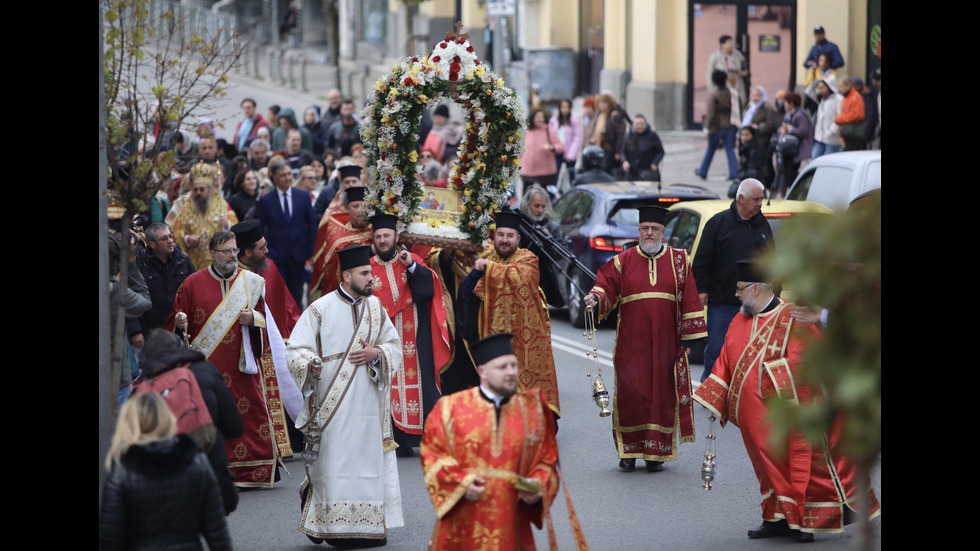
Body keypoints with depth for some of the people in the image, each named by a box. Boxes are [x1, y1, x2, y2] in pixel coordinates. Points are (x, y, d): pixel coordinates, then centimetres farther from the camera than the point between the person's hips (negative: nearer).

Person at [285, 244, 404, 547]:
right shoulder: (320, 309, -4)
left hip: (368, 402, 5)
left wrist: (376, 354, -5)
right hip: (333, 405, -4)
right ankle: (336, 529, -1)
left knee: (370, 461, 4)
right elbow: (296, 351, -4)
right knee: (335, 463, -6)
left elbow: (395, 347, 15)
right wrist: (311, 364, -25)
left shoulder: (375, 307, 10)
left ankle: (370, 527, 10)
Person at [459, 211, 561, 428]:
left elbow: (519, 276, -27)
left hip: (523, 335, -4)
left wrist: (487, 267, -17)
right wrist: (477, 271, -15)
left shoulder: (527, 259, -4)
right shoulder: (486, 257, 9)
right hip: (494, 332, 4)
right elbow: (466, 291, 5)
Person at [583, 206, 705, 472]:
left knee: (662, 395, 1)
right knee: (631, 395, -1)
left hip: (666, 343, 0)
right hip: (632, 345, 0)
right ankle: (629, 451, 10)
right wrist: (595, 300, -23)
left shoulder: (679, 260, 6)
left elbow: (689, 299, 6)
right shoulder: (623, 261, 6)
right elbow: (607, 287, 1)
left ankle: (657, 453, 8)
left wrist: (688, 336, 1)